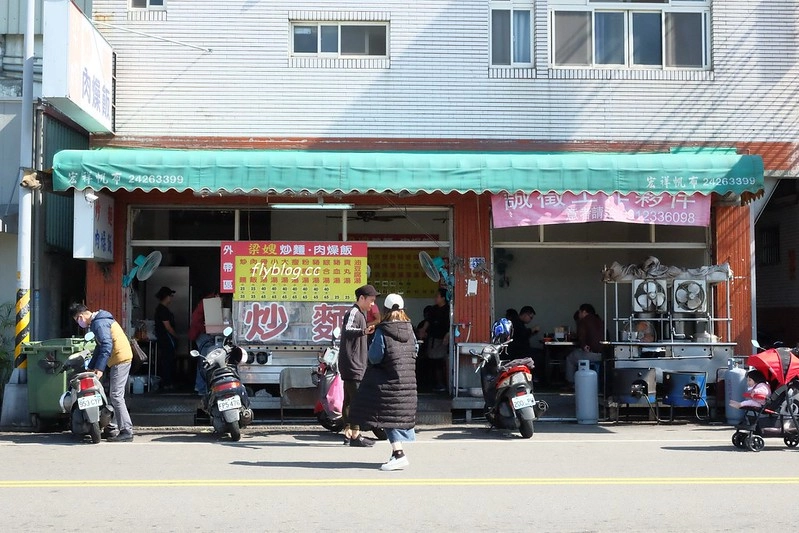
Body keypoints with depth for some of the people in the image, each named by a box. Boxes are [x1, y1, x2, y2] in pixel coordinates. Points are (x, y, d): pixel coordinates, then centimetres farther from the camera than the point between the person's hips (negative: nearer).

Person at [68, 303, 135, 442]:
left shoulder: (99, 323, -16)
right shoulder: (97, 321, 18)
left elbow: (107, 346, -25)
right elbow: (100, 347, 24)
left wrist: (99, 368, -27)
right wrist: (91, 367, 25)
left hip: (120, 360, -11)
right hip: (119, 359, 11)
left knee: (116, 396, -10)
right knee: (113, 395, 14)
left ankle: (127, 432, -11)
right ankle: (112, 428, 20)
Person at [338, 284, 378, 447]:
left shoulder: (360, 313, 19)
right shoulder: (353, 313, -13)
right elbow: (348, 330, -34)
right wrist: (364, 331, -48)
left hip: (356, 364, 11)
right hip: (352, 365, -11)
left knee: (349, 400, 12)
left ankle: (348, 433, 17)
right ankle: (355, 436, -10)